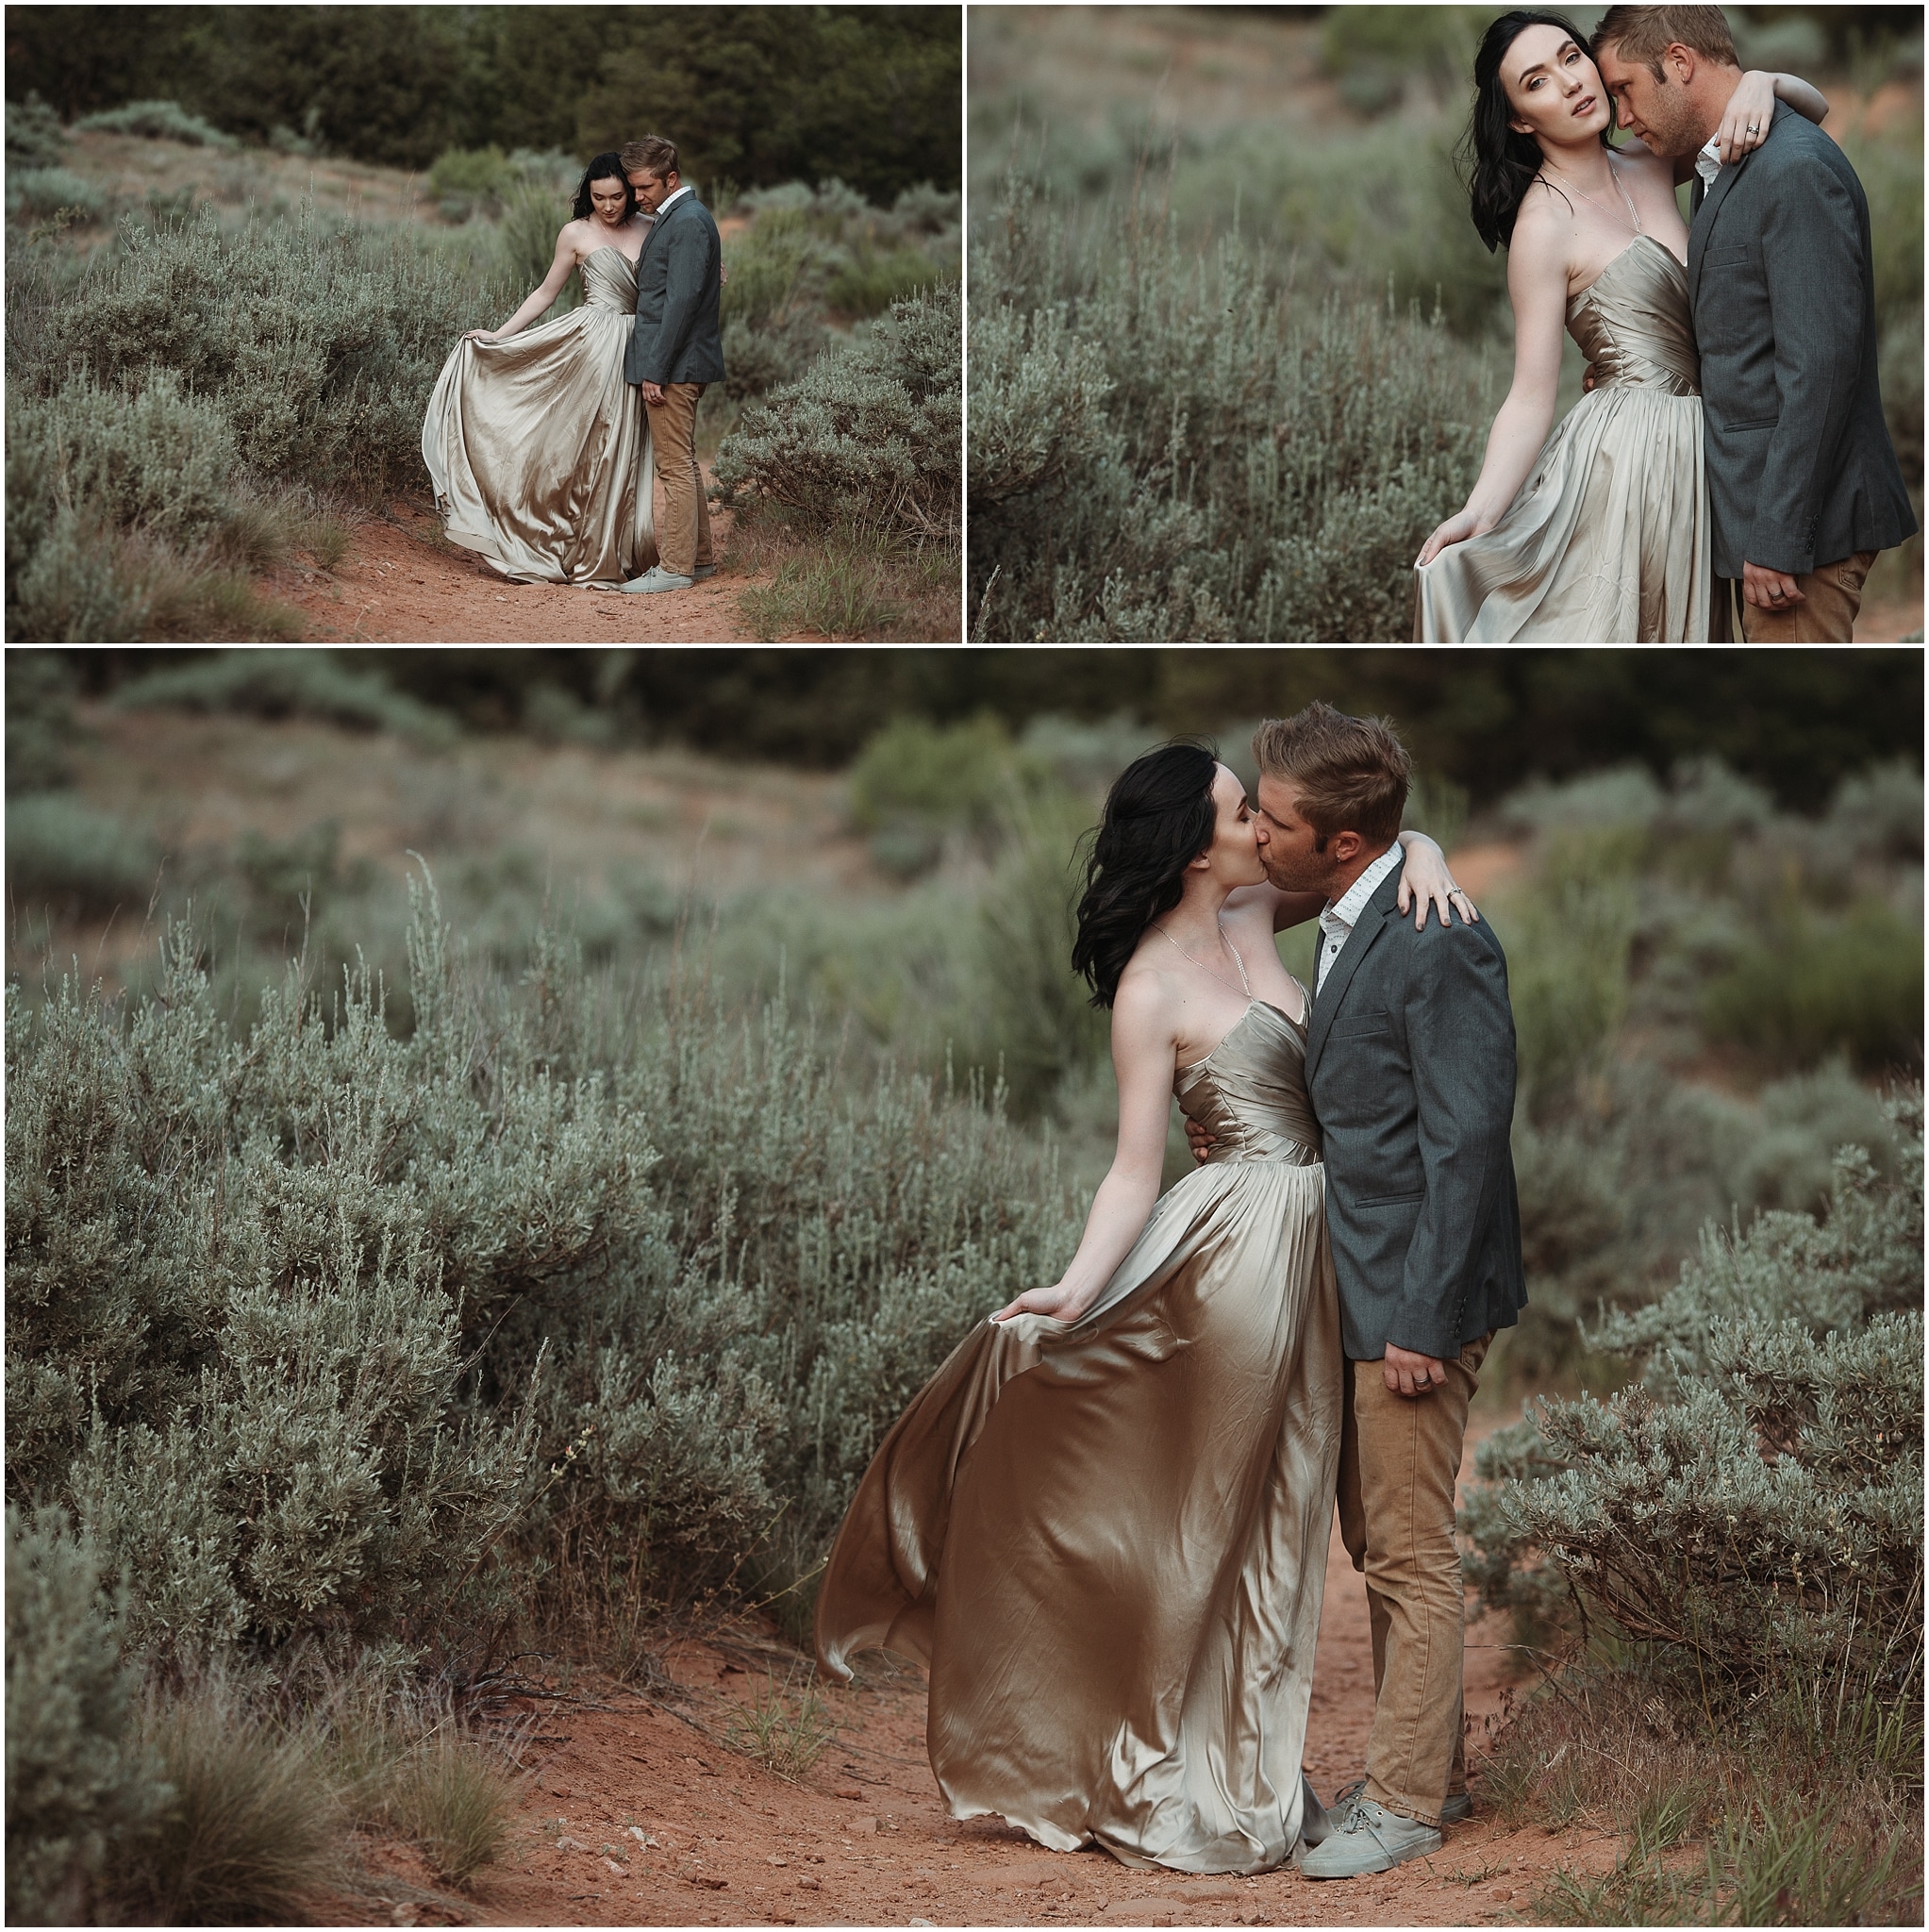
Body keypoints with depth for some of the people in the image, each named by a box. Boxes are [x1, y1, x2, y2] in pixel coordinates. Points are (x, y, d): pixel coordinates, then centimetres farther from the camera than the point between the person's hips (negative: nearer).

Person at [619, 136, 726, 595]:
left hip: (674, 366, -11)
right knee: (683, 463, 16)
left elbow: (681, 301, -21)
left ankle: (676, 568, -3)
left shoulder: (688, 222, -16)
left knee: (677, 466, -6)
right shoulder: (679, 217, 16)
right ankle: (698, 556, 24)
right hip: (677, 365, 11)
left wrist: (656, 371, -20)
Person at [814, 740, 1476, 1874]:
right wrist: (1075, 1292, -25)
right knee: (1212, 1514, 0)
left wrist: (1421, 853, -6)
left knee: (1274, 1518, 14)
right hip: (1245, 1244, -8)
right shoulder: (1151, 990, -13)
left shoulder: (1252, 916, 7)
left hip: (1308, 1247, 8)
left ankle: (1251, 1773, 23)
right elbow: (1136, 1171, -13)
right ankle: (1188, 1793, 10)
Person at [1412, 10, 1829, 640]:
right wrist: (1478, 512, -29)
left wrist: (1759, 84, -10)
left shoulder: (1649, 164, 7)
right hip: (1627, 451, -7)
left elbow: (1811, 106, 14)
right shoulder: (1545, 223, -11)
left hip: (1694, 452, 7)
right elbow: (1531, 399, -13)